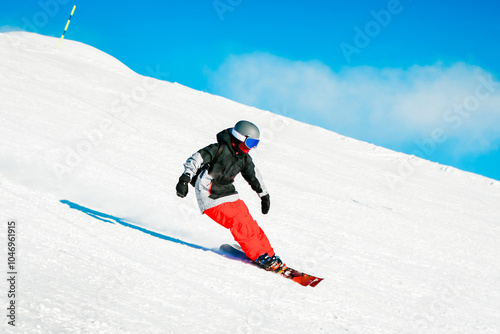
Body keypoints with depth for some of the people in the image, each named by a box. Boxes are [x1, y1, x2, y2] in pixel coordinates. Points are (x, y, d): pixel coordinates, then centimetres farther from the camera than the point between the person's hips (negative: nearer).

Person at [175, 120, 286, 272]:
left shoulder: (244, 158, 6)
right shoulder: (219, 149, -16)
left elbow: (254, 175, 24)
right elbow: (195, 160, -23)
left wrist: (264, 195, 31)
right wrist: (185, 180, -37)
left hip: (230, 196, 7)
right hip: (212, 200, -7)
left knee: (250, 224, -2)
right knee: (239, 223, -17)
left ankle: (269, 255, 7)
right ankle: (260, 256, -11)